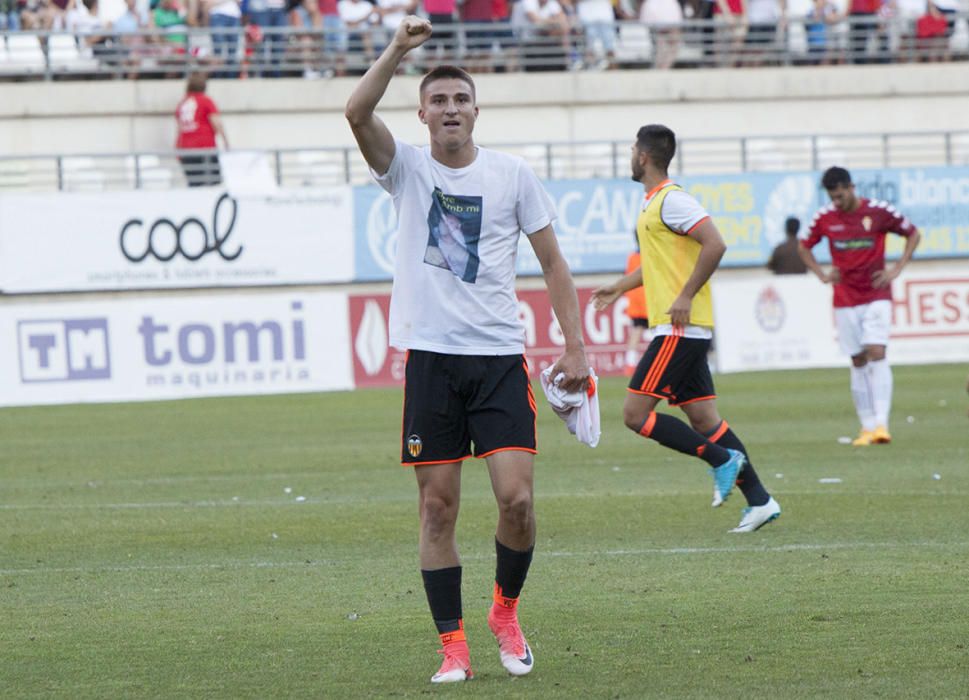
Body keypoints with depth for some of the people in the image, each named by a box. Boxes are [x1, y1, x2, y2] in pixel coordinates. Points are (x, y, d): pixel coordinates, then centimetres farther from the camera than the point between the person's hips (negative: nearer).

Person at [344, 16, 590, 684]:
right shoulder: (408, 168, 4)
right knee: (437, 507, -1)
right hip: (430, 355, 0)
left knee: (517, 498, -10)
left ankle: (507, 610, 15)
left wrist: (575, 346, 3)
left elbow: (553, 261, 10)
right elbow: (358, 111, -15)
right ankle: (453, 645, 7)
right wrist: (399, 48, -22)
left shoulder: (512, 174, 5)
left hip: (500, 355, 0)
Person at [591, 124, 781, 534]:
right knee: (702, 418, 7)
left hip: (680, 328, -10)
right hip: (686, 331, 10)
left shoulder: (671, 200, -12)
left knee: (635, 414, -11)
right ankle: (759, 500, 4)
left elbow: (714, 245, -23)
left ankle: (722, 459, -9)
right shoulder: (654, 202, 19)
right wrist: (620, 287, 36)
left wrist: (686, 296, -22)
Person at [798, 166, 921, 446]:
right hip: (845, 300, 3)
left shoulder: (879, 212, -7)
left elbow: (913, 234, 6)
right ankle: (867, 426, 10)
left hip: (877, 295, -3)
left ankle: (881, 423, -21)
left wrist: (896, 270, -3)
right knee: (858, 361, 4)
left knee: (876, 354, -16)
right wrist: (822, 275, 4)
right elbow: (804, 247, 17)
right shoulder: (825, 218, 0)